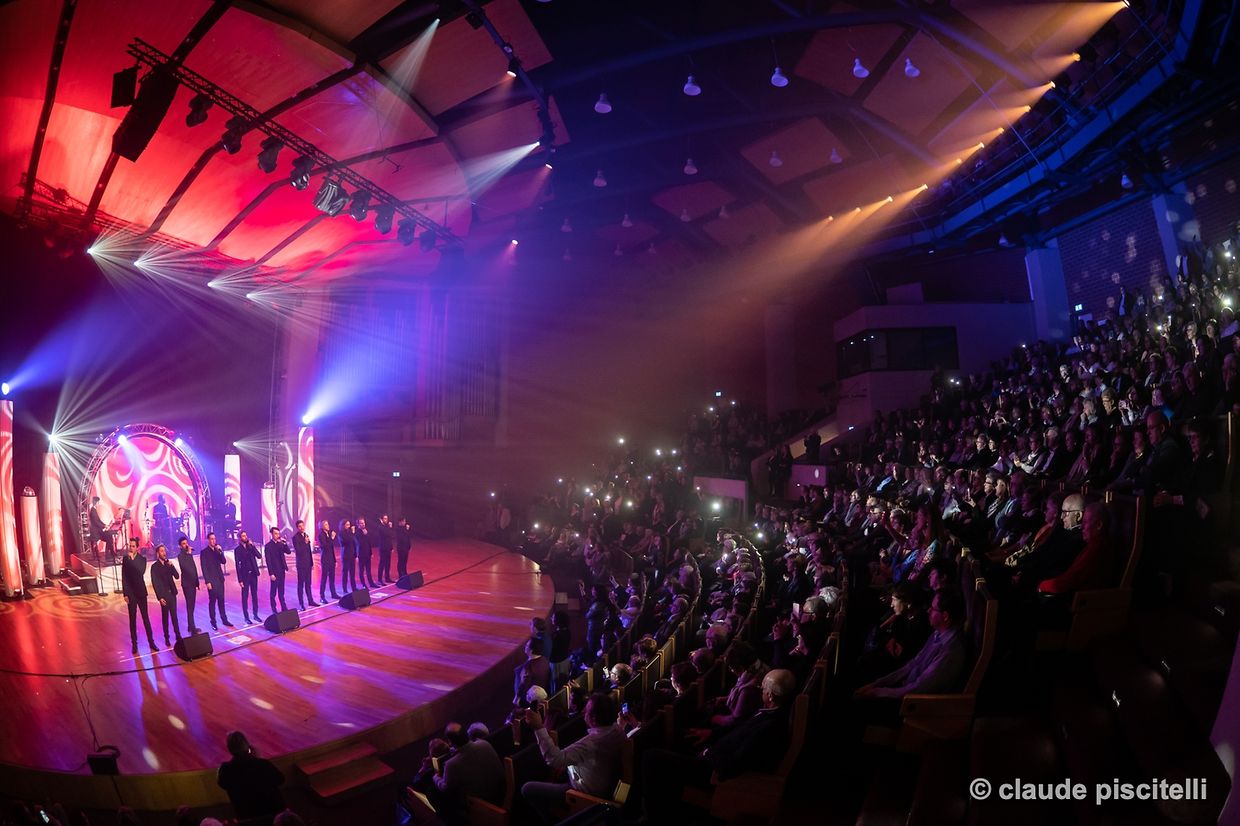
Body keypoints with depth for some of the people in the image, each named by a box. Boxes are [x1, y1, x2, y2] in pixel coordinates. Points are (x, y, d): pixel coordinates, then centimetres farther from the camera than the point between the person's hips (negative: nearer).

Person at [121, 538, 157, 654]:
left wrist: (132, 559, -22)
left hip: (141, 592, 0)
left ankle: (151, 641, 7)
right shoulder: (125, 559, 1)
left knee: (146, 617, 3)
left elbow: (141, 572, -19)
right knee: (132, 619, 4)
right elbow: (124, 578, 1)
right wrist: (125, 594, -4)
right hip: (130, 593, 0)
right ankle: (134, 643, 9)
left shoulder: (142, 559, -1)